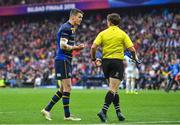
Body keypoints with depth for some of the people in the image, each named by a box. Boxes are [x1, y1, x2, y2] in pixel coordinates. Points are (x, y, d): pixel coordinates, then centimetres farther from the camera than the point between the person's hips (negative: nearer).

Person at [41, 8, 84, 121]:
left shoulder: (70, 28, 19)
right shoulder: (66, 28, -14)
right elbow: (63, 45, -22)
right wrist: (76, 47, -19)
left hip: (66, 61, 10)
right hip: (62, 60, -10)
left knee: (63, 89, 13)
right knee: (67, 88, -7)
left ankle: (47, 109, 16)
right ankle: (67, 115, -3)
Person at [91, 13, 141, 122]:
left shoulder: (103, 33, 4)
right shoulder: (122, 34, 1)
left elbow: (94, 47, -7)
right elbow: (132, 49, -5)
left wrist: (94, 59, 9)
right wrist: (135, 58, 13)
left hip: (106, 62, 3)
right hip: (117, 62, -3)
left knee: (114, 89, 16)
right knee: (113, 89, -9)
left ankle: (118, 112, 17)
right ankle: (104, 111, -24)